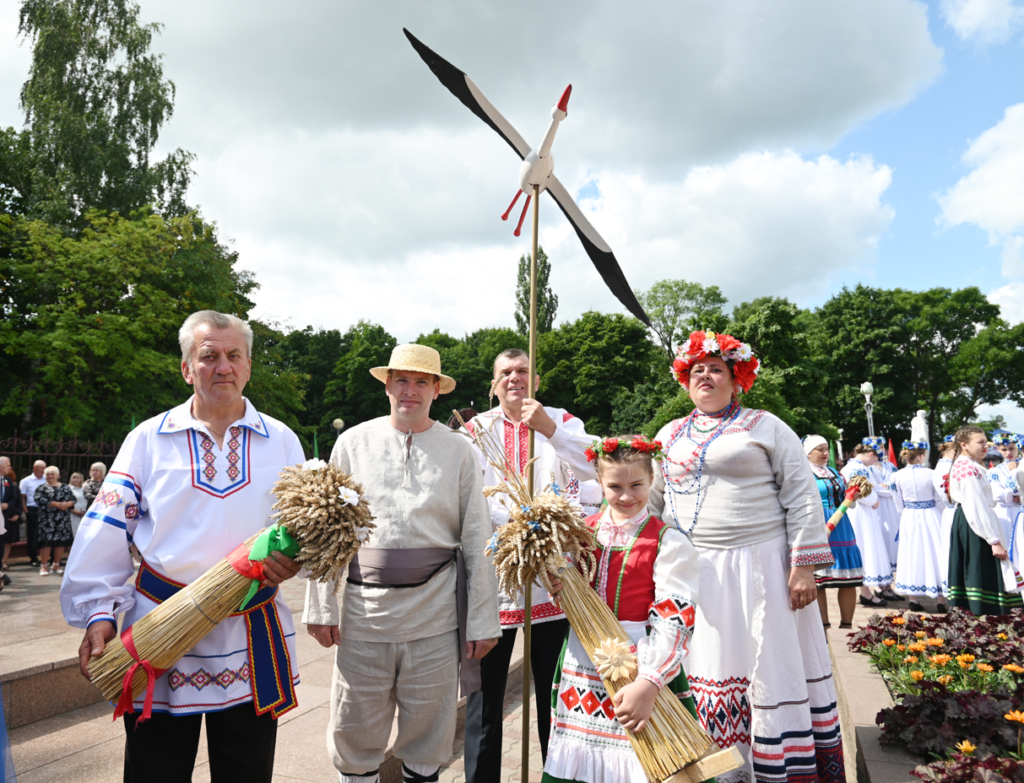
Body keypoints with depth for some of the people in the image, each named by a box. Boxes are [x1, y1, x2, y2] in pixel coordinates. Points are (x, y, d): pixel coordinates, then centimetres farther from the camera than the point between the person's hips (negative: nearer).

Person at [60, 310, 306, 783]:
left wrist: (293, 556, -14)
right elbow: (107, 531, 1)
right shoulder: (148, 439, 3)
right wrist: (98, 612, -7)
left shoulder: (281, 441, 6)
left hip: (252, 640, 1)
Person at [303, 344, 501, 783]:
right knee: (354, 731, 10)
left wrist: (481, 621, 0)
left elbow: (476, 539, 2)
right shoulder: (353, 442, 5)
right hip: (364, 609, 1)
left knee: (429, 731, 12)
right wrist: (320, 607, 1)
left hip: (434, 613, 0)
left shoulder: (459, 450, 3)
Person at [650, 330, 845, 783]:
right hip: (692, 572, 4)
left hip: (760, 566, -4)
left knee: (773, 668, 3)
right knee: (705, 670, 10)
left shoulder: (765, 427, 1)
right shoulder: (670, 436, 14)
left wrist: (804, 565, -10)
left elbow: (802, 497, -4)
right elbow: (650, 501, 18)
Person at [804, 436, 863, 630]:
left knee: (848, 580, 5)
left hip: (841, 529, 6)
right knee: (818, 581, -3)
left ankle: (847, 624, 15)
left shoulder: (834, 472, 17)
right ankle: (824, 626, 7)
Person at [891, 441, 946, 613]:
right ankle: (939, 600, 11)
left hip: (909, 518, 2)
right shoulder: (930, 474, -13)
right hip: (930, 516, -2)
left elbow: (899, 500, 4)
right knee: (933, 553, 6)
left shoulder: (899, 475, -5)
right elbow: (940, 499, -6)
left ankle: (913, 600, 15)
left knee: (912, 554, 10)